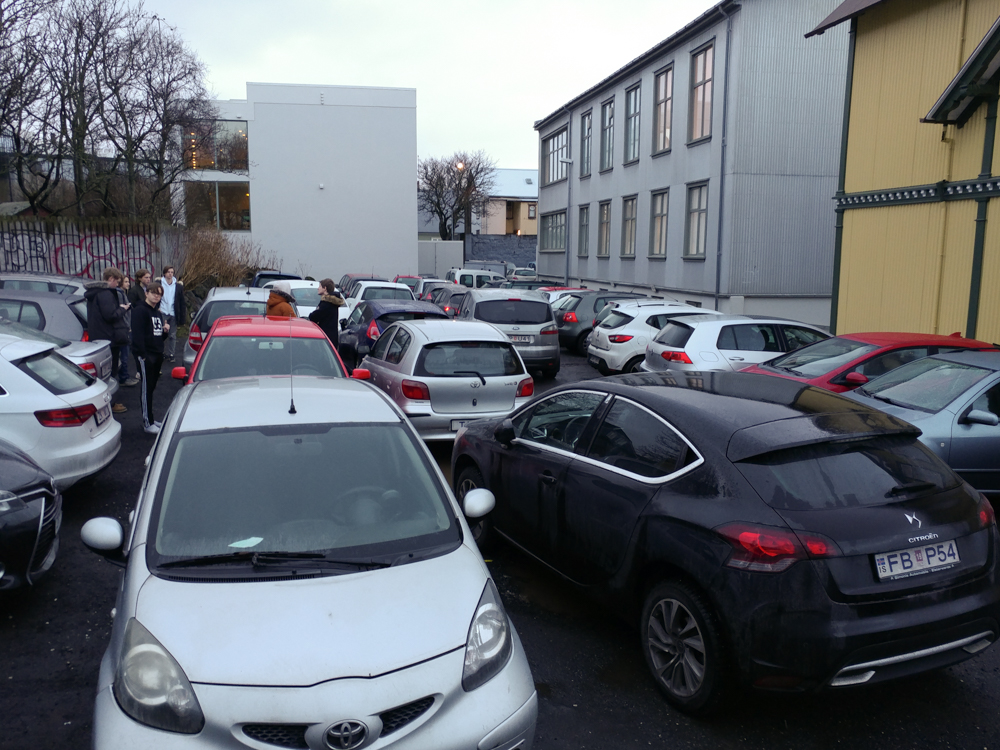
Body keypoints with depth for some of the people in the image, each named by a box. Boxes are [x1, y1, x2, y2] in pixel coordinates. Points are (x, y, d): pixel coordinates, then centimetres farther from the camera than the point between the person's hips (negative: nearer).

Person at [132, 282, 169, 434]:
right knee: (147, 389, -5)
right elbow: (137, 335, -17)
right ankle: (147, 423, -2)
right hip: (145, 355, -8)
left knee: (152, 387, 13)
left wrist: (165, 330, 4)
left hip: (157, 355, 8)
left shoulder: (158, 313, 18)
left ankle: (150, 419, 21)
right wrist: (143, 355, -23)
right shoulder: (140, 311, -9)